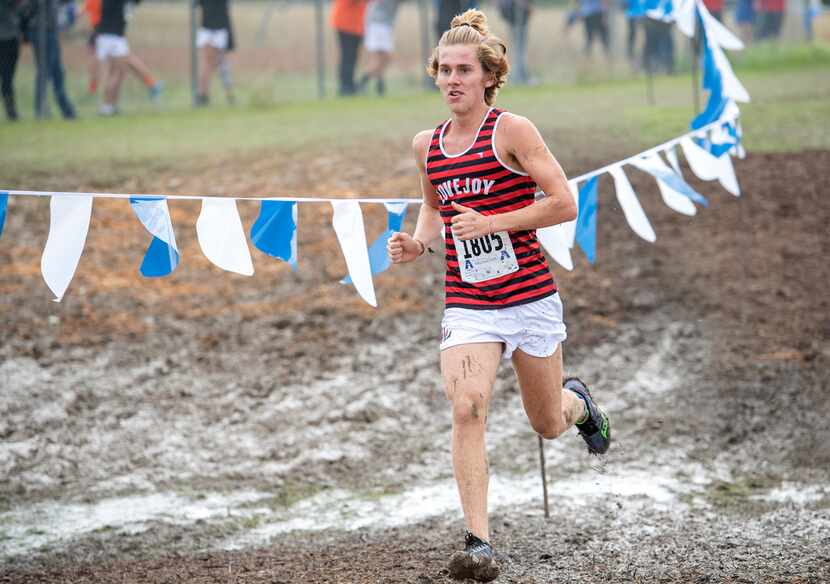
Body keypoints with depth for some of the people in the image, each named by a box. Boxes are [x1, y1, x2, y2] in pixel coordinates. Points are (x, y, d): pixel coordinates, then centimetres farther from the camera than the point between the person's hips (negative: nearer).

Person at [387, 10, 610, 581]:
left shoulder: (511, 130, -10)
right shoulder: (427, 145, 6)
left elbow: (565, 203, -13)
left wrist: (490, 223, -20)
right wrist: (417, 241, 5)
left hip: (531, 299, -2)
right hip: (467, 305, 3)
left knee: (549, 425, 13)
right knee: (467, 409, -22)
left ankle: (577, 400, 52)